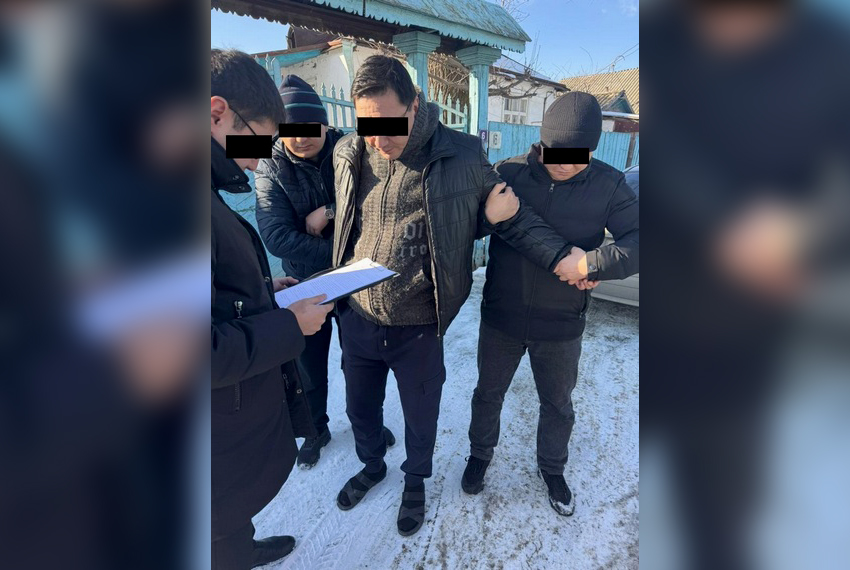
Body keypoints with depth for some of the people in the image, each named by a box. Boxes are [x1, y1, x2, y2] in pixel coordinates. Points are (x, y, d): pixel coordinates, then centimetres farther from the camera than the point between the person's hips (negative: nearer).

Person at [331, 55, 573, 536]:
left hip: (418, 329, -3)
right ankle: (372, 465, 57)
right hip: (357, 320, 4)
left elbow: (513, 216, -2)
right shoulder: (348, 155, -5)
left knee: (420, 415, 19)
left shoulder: (461, 156, -14)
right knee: (360, 407, 25)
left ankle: (416, 482, 51)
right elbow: (346, 227, 7)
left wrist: (563, 258, -13)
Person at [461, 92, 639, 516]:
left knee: (557, 405, 21)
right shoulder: (508, 173, -10)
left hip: (561, 327, 1)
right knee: (488, 393, 20)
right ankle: (480, 454, 48)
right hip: (500, 318, 0)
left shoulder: (608, 185, -8)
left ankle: (552, 469, 49)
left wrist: (589, 264, -27)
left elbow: (635, 242, -12)